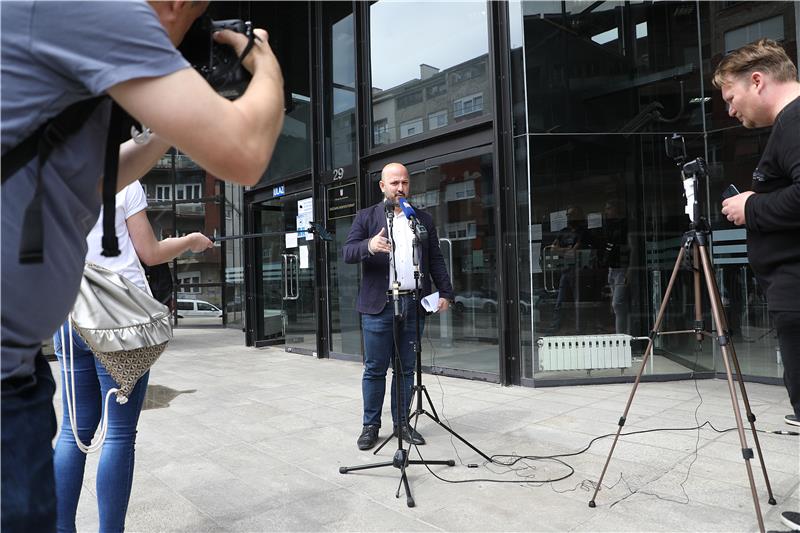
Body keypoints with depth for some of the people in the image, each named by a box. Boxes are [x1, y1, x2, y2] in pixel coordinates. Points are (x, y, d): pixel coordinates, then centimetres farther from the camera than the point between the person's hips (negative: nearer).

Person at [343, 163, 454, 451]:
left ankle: (401, 422, 22)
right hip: (378, 305, -2)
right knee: (375, 369, 3)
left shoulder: (423, 219, 14)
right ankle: (370, 425, 16)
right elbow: (348, 252, -3)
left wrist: (445, 292, 2)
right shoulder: (366, 217, 7)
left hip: (413, 304, 2)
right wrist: (369, 246, -24)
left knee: (407, 369, 9)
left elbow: (436, 259, 13)